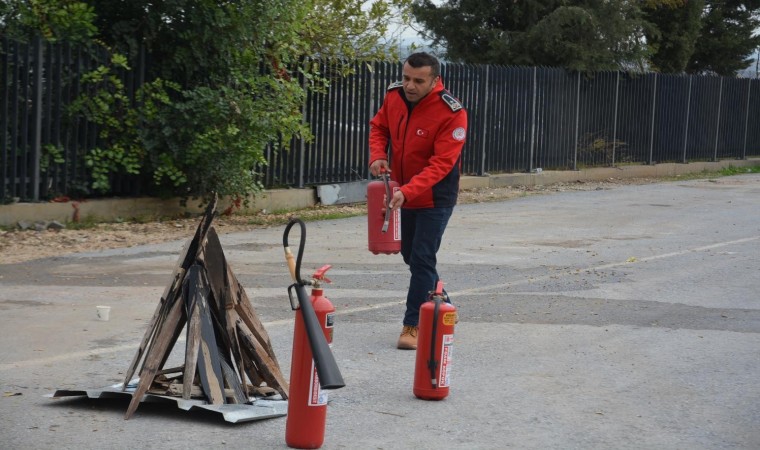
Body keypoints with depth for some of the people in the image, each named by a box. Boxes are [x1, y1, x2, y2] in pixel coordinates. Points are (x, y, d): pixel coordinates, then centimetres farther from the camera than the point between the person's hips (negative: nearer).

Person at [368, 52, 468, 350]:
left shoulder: (451, 113, -25)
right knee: (410, 255, 18)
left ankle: (414, 326, -1)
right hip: (404, 194, 7)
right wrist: (377, 156, -11)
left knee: (422, 259, -9)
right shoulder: (394, 95, -7)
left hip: (435, 197, -7)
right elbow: (378, 127, 10)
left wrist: (408, 191, -39)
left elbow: (442, 163, -29)